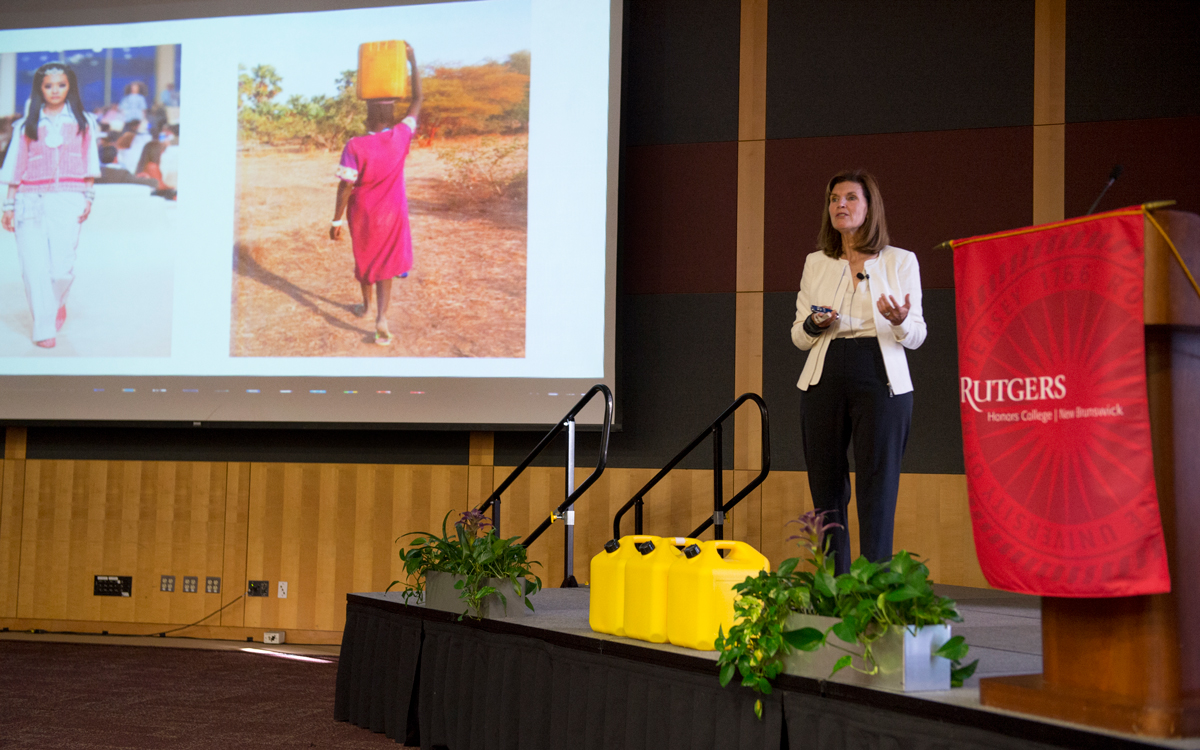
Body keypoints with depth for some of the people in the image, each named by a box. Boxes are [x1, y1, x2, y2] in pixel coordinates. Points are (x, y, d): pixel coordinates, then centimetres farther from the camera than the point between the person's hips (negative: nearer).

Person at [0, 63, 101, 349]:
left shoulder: (82, 122, 11)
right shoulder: (28, 125, 11)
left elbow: (89, 164, 11)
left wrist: (88, 197, 1)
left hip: (67, 199, -1)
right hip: (31, 199, 1)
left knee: (62, 266, -11)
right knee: (34, 266, -6)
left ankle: (58, 304, 21)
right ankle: (44, 328, 1)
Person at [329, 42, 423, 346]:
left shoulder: (355, 146, -22)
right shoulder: (401, 137, -15)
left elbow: (345, 188, -20)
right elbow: (417, 101, -4)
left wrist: (337, 221, -10)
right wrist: (412, 60, -2)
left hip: (362, 216, -1)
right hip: (392, 216, 1)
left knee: (365, 258, 23)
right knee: (385, 265, 6)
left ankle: (366, 304, 44)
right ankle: (381, 316, -14)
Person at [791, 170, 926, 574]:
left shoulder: (901, 261, 7)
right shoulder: (815, 263, 14)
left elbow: (916, 337, 7)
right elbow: (798, 336, 15)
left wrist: (900, 321, -16)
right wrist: (814, 324, -7)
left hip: (881, 382, -3)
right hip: (825, 381, 3)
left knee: (877, 488, -7)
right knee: (826, 487, 2)